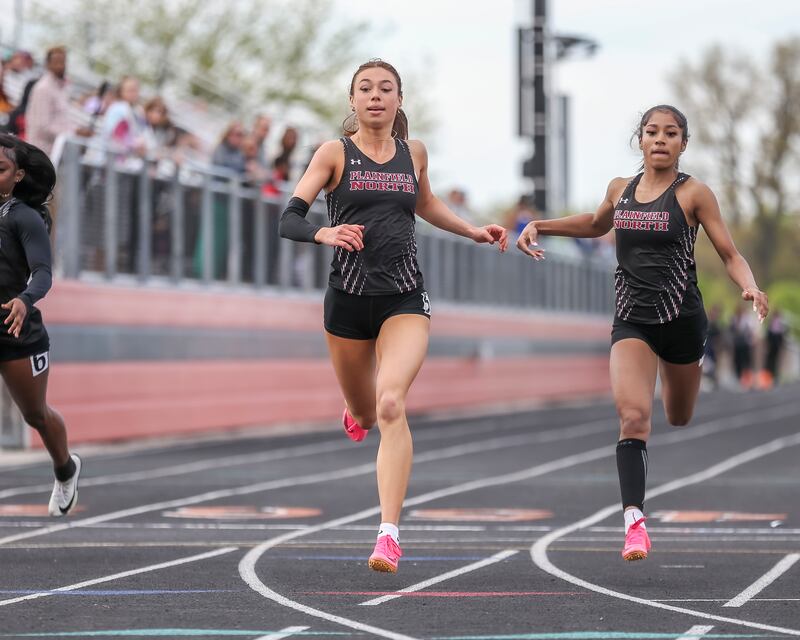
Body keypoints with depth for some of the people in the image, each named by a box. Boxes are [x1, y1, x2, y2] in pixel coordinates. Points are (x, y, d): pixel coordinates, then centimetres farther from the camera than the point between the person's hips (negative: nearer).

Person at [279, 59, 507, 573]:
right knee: (365, 414, 14)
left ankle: (390, 534, -23)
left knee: (391, 405, -21)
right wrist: (325, 233, -30)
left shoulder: (414, 153, 8)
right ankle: (357, 410, 57)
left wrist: (472, 231, 19)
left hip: (404, 299, 0)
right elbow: (289, 219, -10)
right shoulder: (335, 153, -1)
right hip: (348, 298, 0)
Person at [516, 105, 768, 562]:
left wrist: (751, 287, -25)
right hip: (631, 320, 1)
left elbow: (731, 255, -5)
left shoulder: (693, 194, -6)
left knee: (679, 419, 20)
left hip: (681, 318, -1)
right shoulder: (620, 190, 6)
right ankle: (635, 524, -22)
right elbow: (597, 224, 28)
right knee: (633, 416, -19)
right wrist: (540, 226, 18)